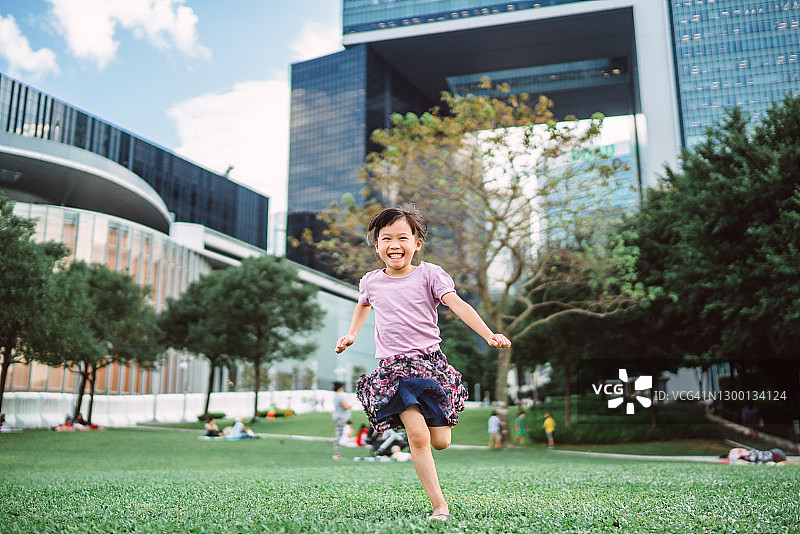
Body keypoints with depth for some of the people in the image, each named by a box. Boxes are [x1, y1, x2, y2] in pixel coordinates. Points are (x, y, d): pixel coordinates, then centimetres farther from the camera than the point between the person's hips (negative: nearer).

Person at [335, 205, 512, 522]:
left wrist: (489, 336, -24)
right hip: (392, 365, 0)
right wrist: (351, 335, 21)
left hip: (430, 361, 0)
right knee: (418, 437, -17)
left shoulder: (428, 274, -1)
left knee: (440, 442, 1)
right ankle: (439, 505, -6)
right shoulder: (371, 282, 8)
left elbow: (458, 305, -12)